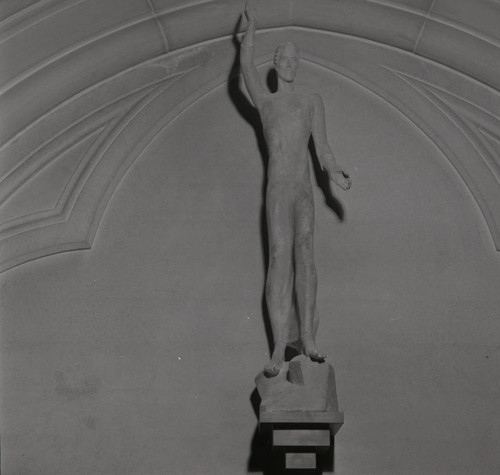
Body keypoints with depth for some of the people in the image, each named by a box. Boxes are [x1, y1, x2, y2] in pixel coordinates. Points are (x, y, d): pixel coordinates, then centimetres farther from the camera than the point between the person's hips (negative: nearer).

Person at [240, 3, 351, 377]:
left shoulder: (313, 102, 17)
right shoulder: (265, 101, 12)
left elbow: (322, 147, 9)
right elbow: (246, 64, -3)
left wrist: (335, 173, -10)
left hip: (305, 189, 3)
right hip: (278, 188, -3)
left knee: (304, 254, 3)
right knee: (280, 258, -11)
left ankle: (307, 338, 4)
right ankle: (280, 348, -15)